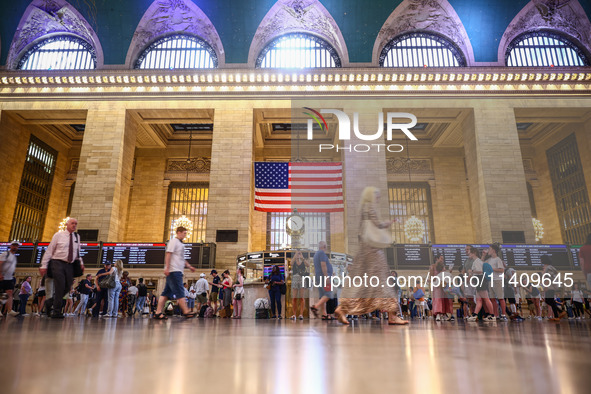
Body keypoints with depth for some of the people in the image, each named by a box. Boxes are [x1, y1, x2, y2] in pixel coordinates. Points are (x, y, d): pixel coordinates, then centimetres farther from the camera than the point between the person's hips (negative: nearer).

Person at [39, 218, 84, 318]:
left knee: (67, 288, 1)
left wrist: (81, 263, 6)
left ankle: (51, 302, 26)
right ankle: (56, 312, -2)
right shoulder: (58, 235, 2)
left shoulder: (76, 237, 12)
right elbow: (49, 250, 1)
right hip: (58, 263, -4)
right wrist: (44, 265, -5)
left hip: (70, 265, 5)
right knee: (60, 287, -10)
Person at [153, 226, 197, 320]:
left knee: (167, 292, 6)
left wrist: (189, 266, 23)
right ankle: (186, 311, -8)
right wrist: (167, 267, -19)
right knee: (180, 292, -9)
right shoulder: (173, 241, -3)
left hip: (177, 271, 9)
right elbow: (168, 254, -12)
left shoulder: (180, 243, 24)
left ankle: (158, 312, 7)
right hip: (173, 270, -9)